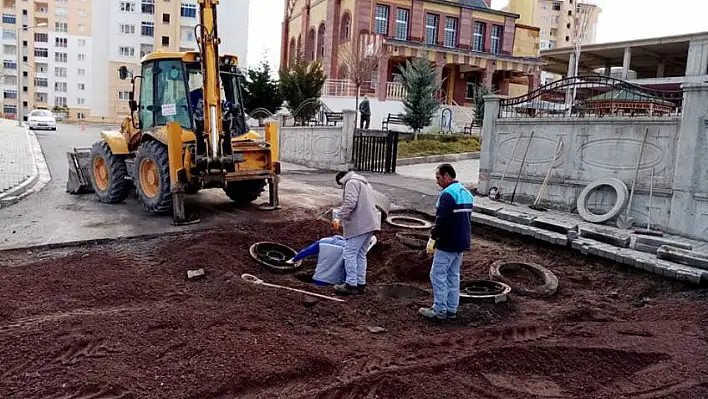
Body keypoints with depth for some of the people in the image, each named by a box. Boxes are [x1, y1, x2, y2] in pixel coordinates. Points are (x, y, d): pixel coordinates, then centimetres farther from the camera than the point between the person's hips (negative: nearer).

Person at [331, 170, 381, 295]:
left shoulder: (351, 182, -4)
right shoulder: (364, 183, 26)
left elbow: (350, 203, -20)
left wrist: (338, 217, -19)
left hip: (359, 225, -10)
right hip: (370, 224, 10)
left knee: (350, 254, -4)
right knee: (361, 253, 14)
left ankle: (351, 285, -2)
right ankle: (361, 283, 17)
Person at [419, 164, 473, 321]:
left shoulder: (447, 194, -17)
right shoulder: (466, 193, 14)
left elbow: (441, 221, -23)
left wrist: (432, 239, -16)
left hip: (447, 244, -9)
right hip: (462, 243, 9)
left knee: (438, 275, 0)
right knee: (453, 276, 14)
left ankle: (440, 311, 4)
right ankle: (452, 310, 20)